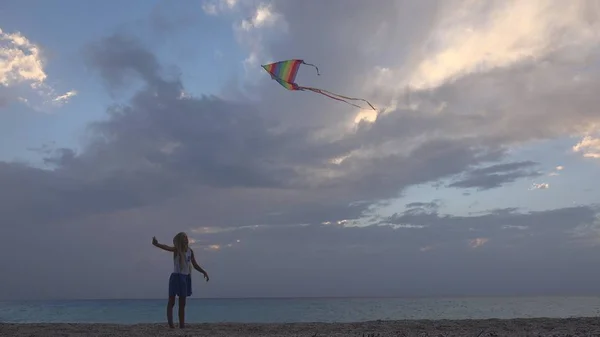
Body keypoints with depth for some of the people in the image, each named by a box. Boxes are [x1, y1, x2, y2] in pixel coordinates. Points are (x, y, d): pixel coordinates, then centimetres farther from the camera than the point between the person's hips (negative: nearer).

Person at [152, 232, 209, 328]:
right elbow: (167, 247, -32)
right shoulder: (176, 250, -10)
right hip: (176, 277, -5)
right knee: (171, 301, -4)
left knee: (182, 303, 10)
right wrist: (157, 244, -53)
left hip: (186, 277, 5)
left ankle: (182, 324, 13)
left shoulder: (190, 251, 5)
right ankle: (170, 323, -6)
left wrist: (204, 272, -2)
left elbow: (195, 265, 14)